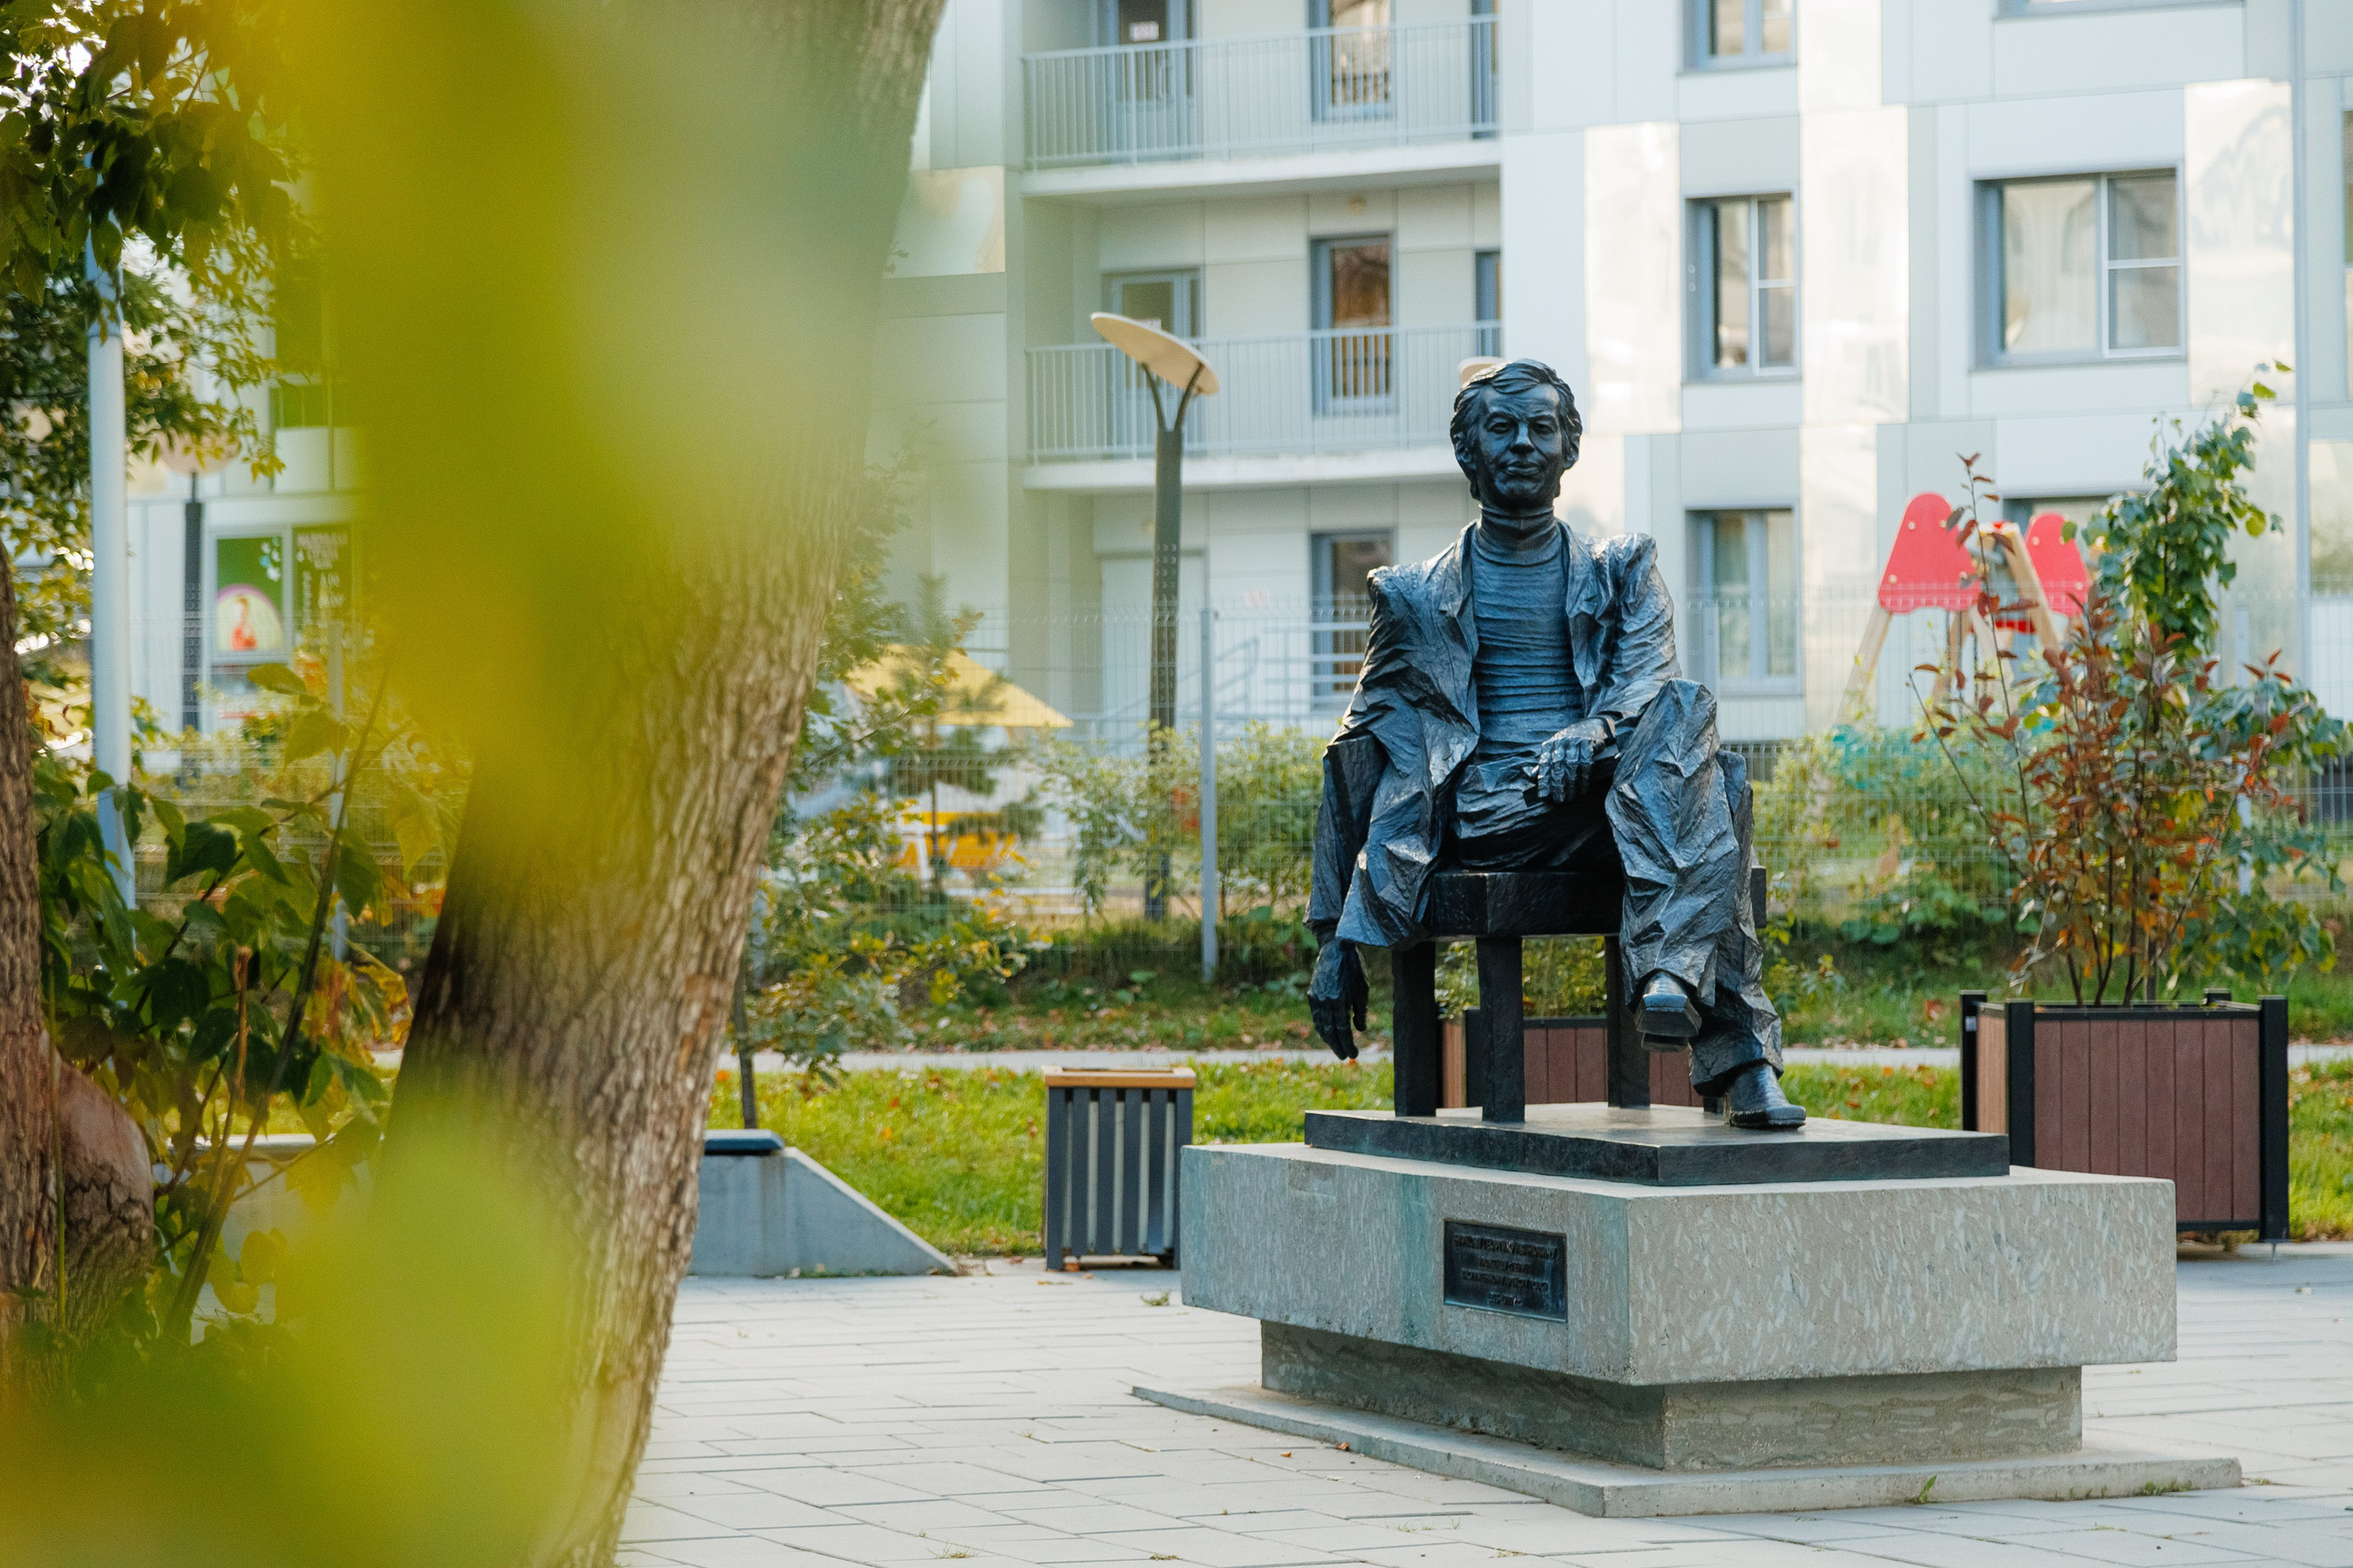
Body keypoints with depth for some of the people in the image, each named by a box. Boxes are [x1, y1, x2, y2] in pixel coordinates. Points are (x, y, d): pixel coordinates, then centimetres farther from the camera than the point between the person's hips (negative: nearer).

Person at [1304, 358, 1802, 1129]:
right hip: (1484, 816, -1)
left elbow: (1648, 682, 1)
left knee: (1684, 714, -32)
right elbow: (1371, 765, 14)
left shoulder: (1621, 571, 22)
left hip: (1607, 799, 1)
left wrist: (1590, 736, -26)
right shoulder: (1415, 597, 19)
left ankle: (1675, 972, -52)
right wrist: (1335, 941, 6)